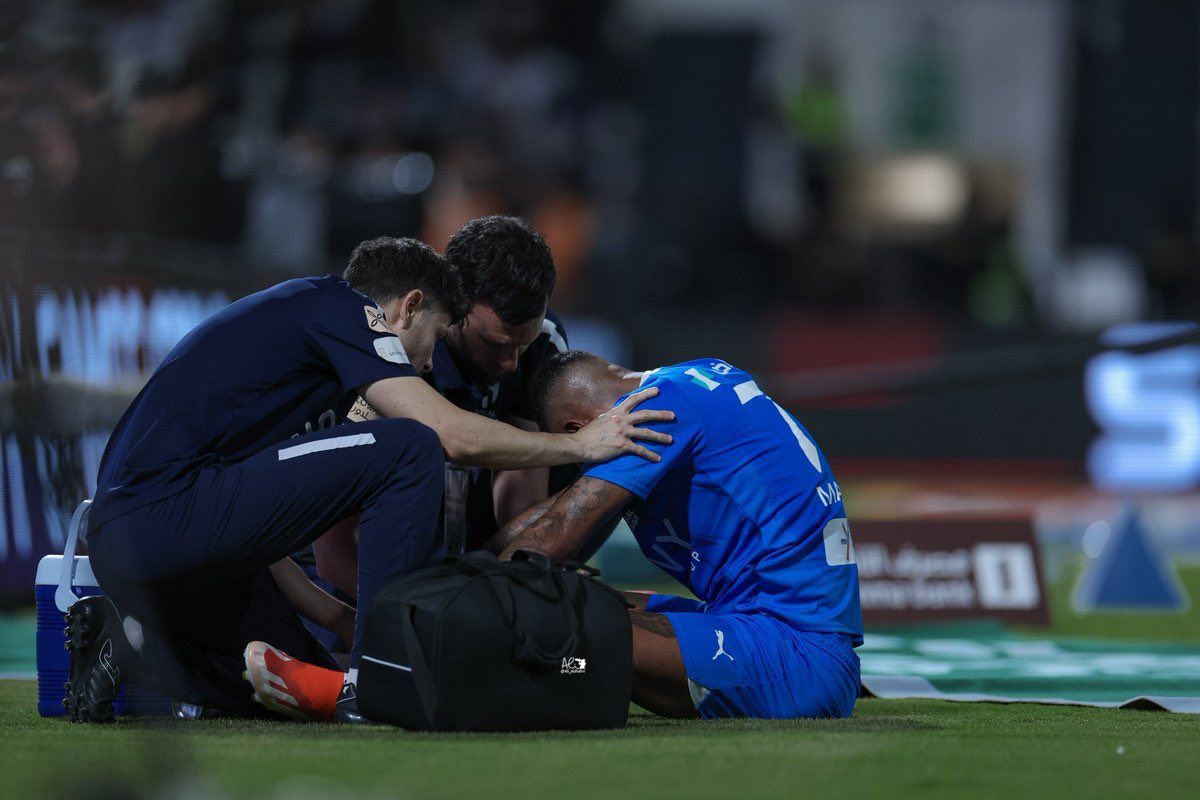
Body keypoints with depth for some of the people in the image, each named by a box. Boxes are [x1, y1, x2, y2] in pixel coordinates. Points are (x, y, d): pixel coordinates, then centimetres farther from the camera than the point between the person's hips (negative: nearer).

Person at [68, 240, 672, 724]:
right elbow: (451, 434, -11)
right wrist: (581, 445, 1)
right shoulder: (336, 305, -1)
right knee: (408, 448, -12)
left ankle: (128, 638, 9)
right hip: (167, 517, -10)